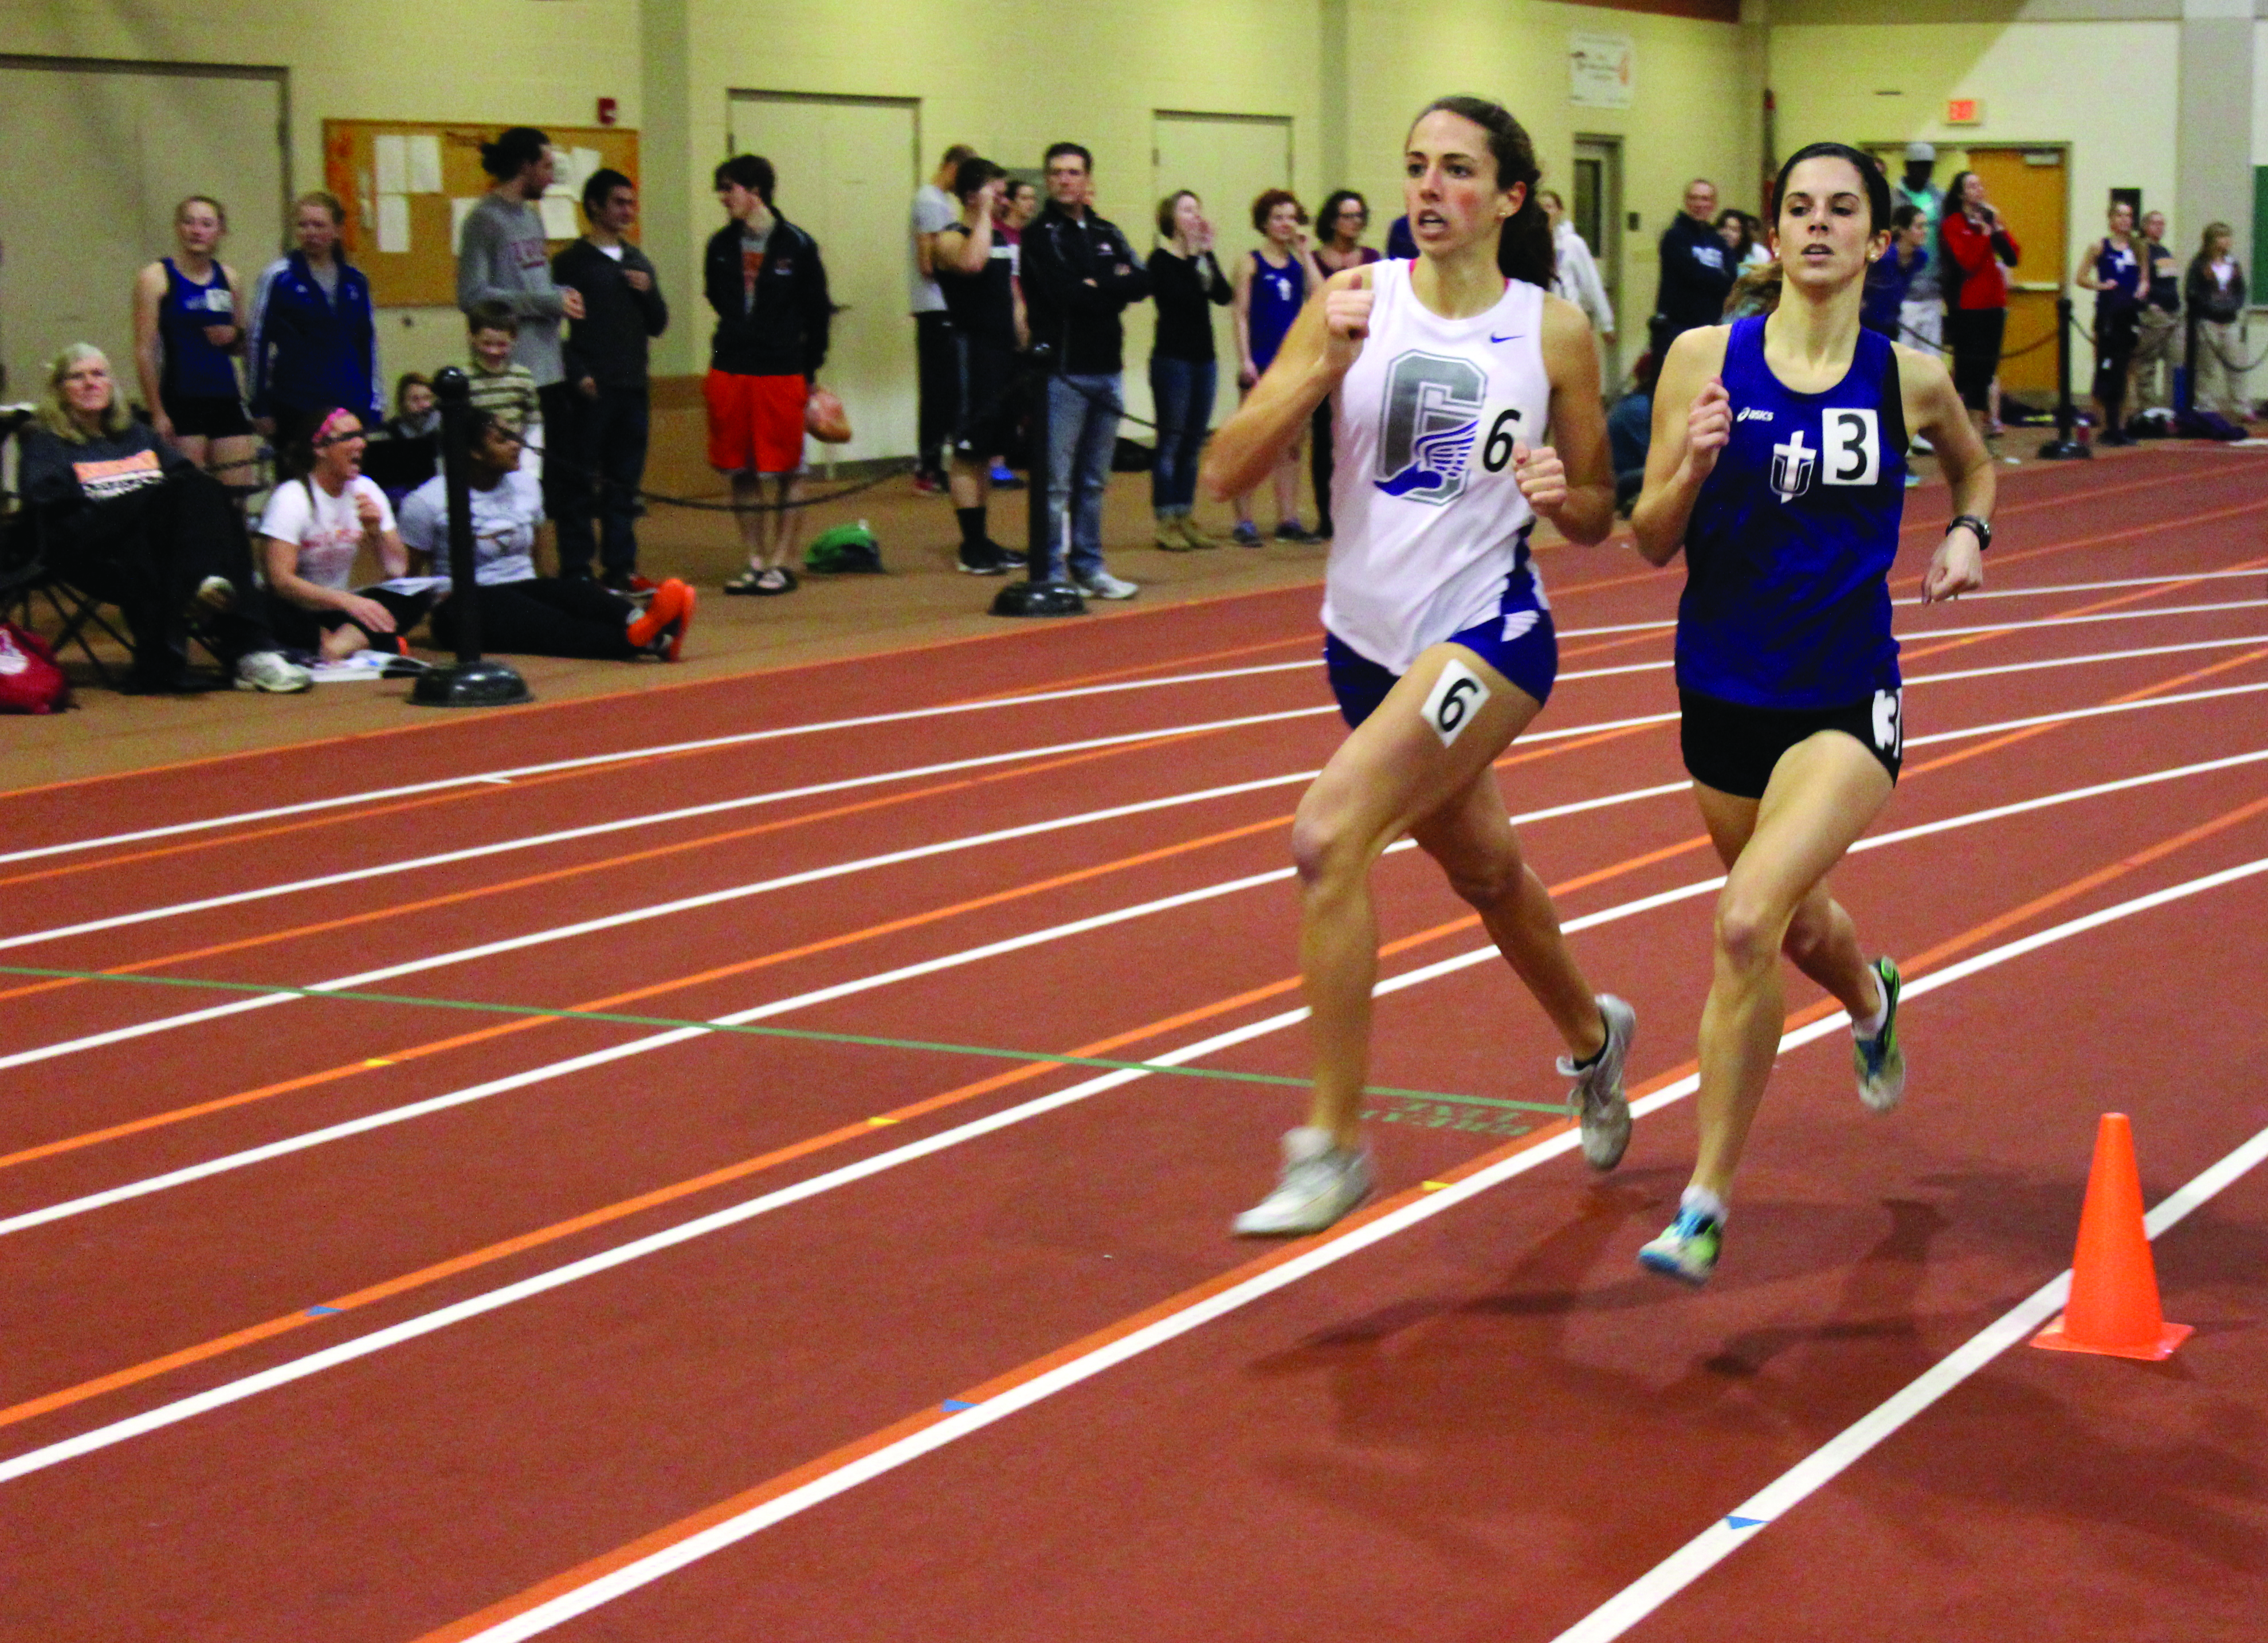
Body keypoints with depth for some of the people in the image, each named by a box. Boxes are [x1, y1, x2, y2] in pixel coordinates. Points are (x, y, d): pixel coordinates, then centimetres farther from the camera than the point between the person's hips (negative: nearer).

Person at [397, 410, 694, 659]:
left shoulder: (526, 485, 13)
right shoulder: (427, 502, -4)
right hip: (464, 602, -6)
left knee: (575, 592, -28)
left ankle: (637, 624, -62)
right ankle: (641, 639, -64)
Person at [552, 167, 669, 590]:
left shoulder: (639, 263, 16)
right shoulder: (571, 262, -2)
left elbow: (658, 325, 17)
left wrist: (648, 293, -2)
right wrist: (578, 375, -17)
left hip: (634, 388, 6)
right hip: (592, 392, -6)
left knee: (625, 482, 9)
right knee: (581, 484, -4)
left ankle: (620, 568, 14)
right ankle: (576, 571, -1)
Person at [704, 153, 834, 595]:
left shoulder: (797, 245, -6)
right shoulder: (721, 245, 5)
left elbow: (819, 312, 2)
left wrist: (808, 369, 4)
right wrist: (733, 346, 14)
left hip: (783, 375, -4)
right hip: (730, 373, 4)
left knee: (787, 473, 1)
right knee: (741, 472, 6)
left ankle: (781, 564, 7)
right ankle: (755, 563, 15)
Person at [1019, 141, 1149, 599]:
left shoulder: (1107, 234, 15)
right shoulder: (1040, 235, -3)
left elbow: (1142, 283, 1)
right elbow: (1063, 292, -17)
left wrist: (1097, 286, -12)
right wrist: (1114, 289, -6)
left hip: (1106, 370, 6)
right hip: (1063, 370, -6)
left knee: (1094, 480, 12)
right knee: (1056, 481, -5)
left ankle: (1088, 566, 19)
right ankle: (1051, 571, 0)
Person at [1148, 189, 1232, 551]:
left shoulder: (1200, 259, 12)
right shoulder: (1162, 260, -6)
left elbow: (1224, 296, -3)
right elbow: (1185, 297, -21)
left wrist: (1208, 254, -10)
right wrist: (1197, 256, -14)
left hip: (1204, 358, 7)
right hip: (1172, 358, -7)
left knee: (1194, 443, 9)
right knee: (1171, 442, -5)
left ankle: (1186, 520, 15)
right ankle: (1166, 524, -1)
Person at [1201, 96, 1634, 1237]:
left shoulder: (1554, 332, -5)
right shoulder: (1355, 299, -3)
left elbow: (1594, 517, 7)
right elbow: (1226, 472, -9)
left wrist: (1561, 495, -15)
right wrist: (1324, 364, -21)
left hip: (1489, 636, -4)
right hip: (1366, 640, 5)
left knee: (1329, 835, -25)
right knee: (1483, 872, 24)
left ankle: (1333, 1143, -14)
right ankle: (1591, 1036, 55)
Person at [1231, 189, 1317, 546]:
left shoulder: (1297, 263, 10)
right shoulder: (1251, 264, -1)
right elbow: (1241, 314, -4)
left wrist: (1303, 251, -4)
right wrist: (1245, 360, -12)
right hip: (1262, 364, -4)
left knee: (1291, 447, 8)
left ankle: (1288, 520, 14)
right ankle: (1244, 521, 2)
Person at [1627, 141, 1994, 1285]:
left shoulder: (1910, 377, -3)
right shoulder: (1707, 359, -6)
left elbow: (1973, 463, 20)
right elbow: (1653, 542, -4)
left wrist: (1967, 533, 0)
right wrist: (1694, 468, -23)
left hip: (1847, 703, -2)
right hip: (1723, 696, 2)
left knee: (1748, 921, -23)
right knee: (1797, 926, 23)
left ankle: (1707, 1201, -10)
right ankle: (1872, 1000, 62)